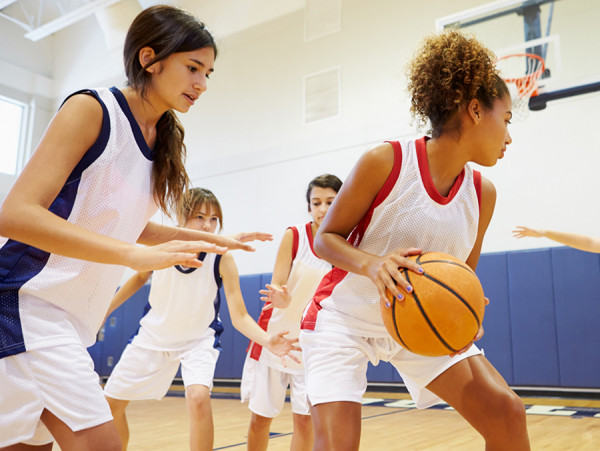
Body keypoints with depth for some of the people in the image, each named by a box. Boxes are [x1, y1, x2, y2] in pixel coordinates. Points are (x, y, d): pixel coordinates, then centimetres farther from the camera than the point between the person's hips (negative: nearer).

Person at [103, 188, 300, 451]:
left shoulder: (222, 258, -24)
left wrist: (267, 340, -41)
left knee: (199, 396, -30)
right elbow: (141, 277, 3)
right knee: (111, 403, 10)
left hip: (198, 340, -3)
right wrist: (105, 310, 6)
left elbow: (239, 316, -23)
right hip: (154, 334, 3)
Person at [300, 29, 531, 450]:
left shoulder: (482, 193, -5)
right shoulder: (385, 161, -21)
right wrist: (372, 264, -34)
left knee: (506, 411, -4)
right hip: (344, 317, -4)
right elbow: (326, 238, -13)